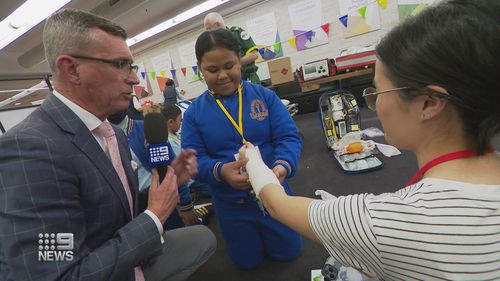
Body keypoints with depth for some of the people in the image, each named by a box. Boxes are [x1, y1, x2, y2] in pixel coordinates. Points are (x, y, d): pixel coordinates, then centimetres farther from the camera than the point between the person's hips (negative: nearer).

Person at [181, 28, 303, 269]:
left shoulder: (265, 96, -9)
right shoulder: (194, 112, -8)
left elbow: (288, 137, -13)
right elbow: (194, 159, -13)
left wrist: (283, 166, -34)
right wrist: (220, 171, -34)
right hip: (229, 202, 1)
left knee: (289, 253, 22)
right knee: (247, 262, 23)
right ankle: (248, 235, 53)